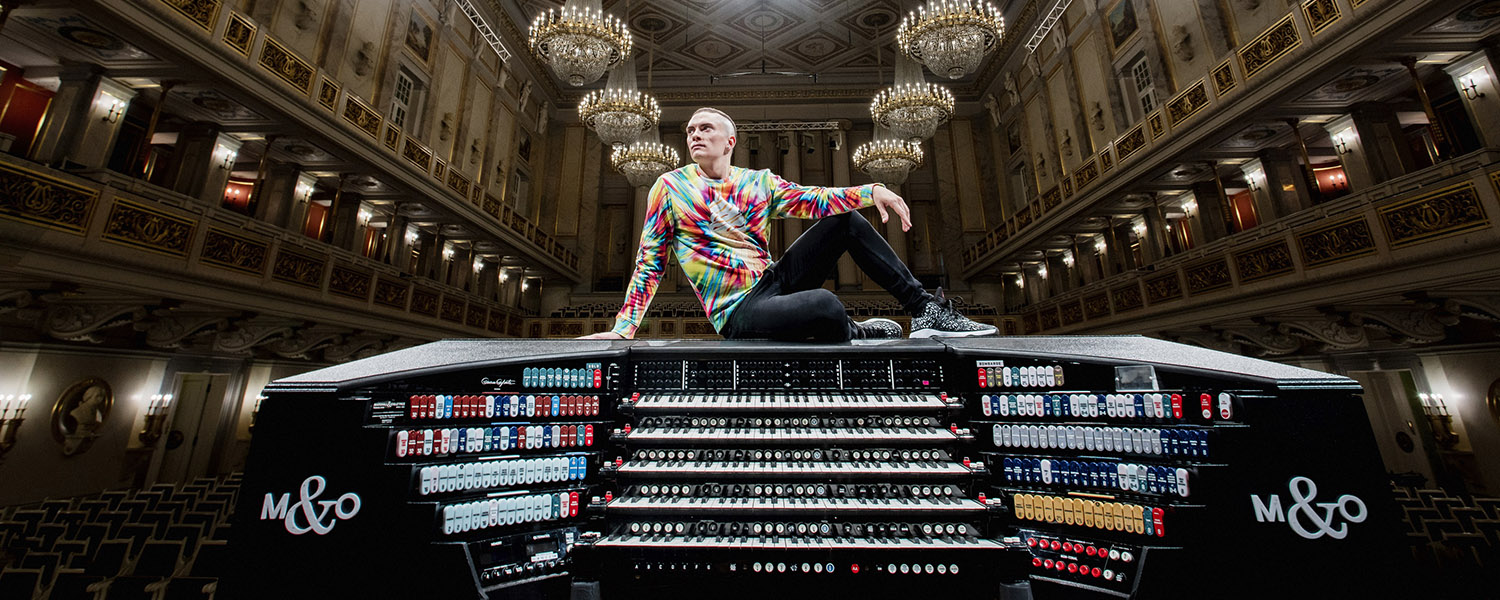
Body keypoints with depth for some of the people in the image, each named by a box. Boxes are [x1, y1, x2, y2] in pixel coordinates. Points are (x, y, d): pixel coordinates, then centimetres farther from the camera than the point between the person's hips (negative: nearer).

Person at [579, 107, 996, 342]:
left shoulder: (759, 182, 11)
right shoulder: (670, 187, 2)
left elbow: (813, 200, 0)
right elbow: (649, 263, 2)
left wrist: (872, 191, -16)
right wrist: (623, 328, -6)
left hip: (773, 281, 5)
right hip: (738, 312, -5)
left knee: (846, 221, -5)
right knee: (825, 306, -36)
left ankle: (926, 310, -3)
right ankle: (853, 337, 2)